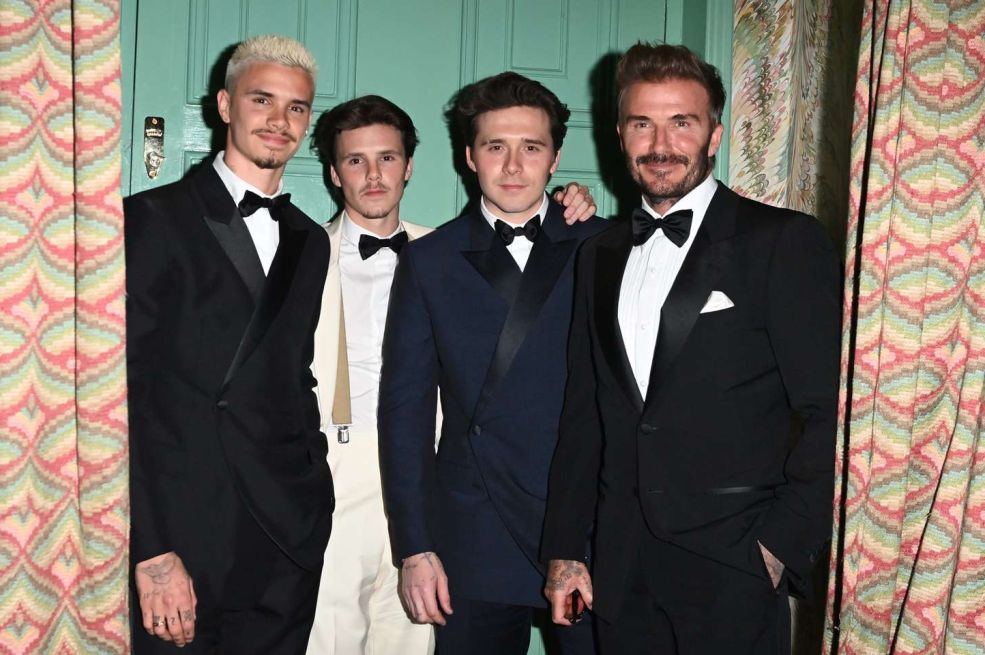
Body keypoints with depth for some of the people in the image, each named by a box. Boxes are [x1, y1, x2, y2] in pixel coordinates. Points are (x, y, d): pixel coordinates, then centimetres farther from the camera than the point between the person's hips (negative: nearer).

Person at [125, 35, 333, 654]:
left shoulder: (310, 241, 15)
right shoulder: (153, 218, -3)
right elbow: (124, 388, -9)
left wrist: (312, 487, 5)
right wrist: (152, 551, -15)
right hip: (176, 538, -5)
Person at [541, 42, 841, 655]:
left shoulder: (785, 241, -5)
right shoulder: (600, 254, 12)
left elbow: (831, 413, -8)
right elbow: (583, 414, 13)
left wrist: (780, 545, -13)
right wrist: (564, 550, 10)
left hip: (734, 573, -4)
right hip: (622, 572, 5)